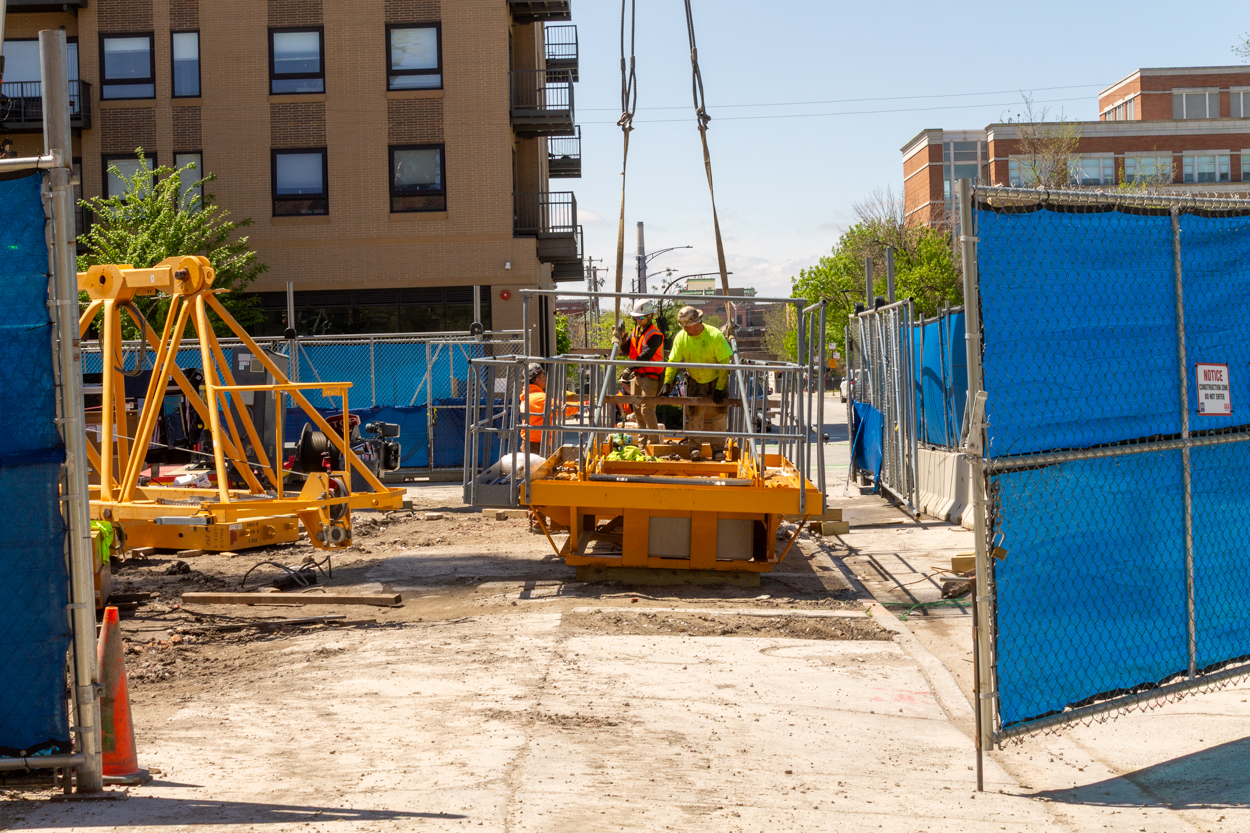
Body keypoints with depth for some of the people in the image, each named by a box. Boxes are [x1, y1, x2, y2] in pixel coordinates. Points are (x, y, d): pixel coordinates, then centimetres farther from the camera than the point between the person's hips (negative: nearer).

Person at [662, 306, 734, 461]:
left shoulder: (715, 336, -24)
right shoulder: (681, 337, -15)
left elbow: (725, 363, -20)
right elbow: (673, 361, -10)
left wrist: (719, 389, -22)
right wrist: (667, 383, -21)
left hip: (717, 379, -2)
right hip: (695, 381, 2)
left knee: (720, 412, -3)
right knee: (695, 412, -4)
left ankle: (718, 449, 5)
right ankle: (695, 447, 5)